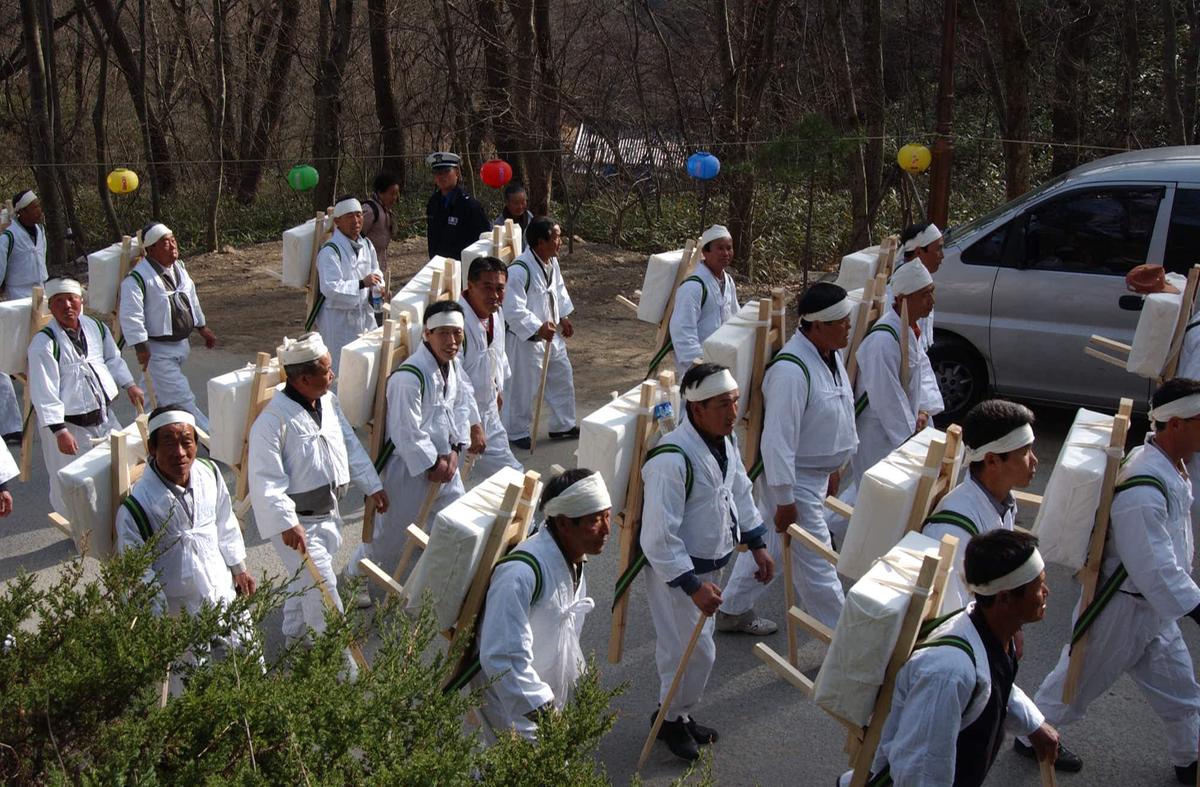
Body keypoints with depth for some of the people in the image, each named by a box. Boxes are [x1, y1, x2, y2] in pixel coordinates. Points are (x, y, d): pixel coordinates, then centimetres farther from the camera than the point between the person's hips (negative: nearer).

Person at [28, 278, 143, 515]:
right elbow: (44, 393, -22)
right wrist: (59, 431, -27)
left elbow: (112, 359, 18)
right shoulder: (44, 343, -20)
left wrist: (129, 385, 7)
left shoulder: (95, 327, 1)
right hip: (69, 425, -7)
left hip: (103, 416, 7)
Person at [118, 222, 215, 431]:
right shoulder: (137, 278, -20)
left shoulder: (179, 267, 7)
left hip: (181, 344, 8)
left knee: (158, 395, 20)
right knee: (181, 398, -8)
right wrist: (141, 349, -21)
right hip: (157, 350, -8)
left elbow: (191, 299, 21)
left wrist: (202, 328, 25)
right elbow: (130, 316, -22)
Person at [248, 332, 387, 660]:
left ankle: (293, 636, 46)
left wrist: (373, 485, 15)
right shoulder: (273, 419, -24)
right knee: (323, 589, -7)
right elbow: (266, 479, -24)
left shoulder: (328, 402, 1)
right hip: (297, 521, -8)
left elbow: (350, 445, 14)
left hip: (327, 512, 8)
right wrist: (287, 523, -29)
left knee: (307, 581, 24)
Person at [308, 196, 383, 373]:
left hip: (364, 314, 8)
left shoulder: (366, 245, 8)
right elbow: (331, 288, -25)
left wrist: (378, 289, 0)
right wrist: (362, 284, -30)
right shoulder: (330, 251, -18)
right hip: (338, 318, -7)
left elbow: (375, 272, 22)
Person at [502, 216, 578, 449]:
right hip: (526, 339, -9)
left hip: (552, 334, 9)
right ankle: (517, 433, 22)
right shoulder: (519, 270, -27)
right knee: (523, 388, 4)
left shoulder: (552, 262, 2)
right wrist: (538, 328, -28)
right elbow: (514, 310, -27)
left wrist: (564, 317, 11)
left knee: (563, 379, 18)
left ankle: (563, 425, 35)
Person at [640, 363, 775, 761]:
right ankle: (672, 718, 22)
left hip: (708, 563, 8)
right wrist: (693, 585, -28)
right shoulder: (672, 459, -31)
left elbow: (739, 492, 16)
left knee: (684, 645, 20)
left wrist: (757, 545, 14)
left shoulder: (724, 440, -2)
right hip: (674, 570, -8)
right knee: (693, 650, -1)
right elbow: (659, 537, -30)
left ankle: (679, 713, 38)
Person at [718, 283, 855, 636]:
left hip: (817, 472, 10)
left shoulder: (829, 353, 2)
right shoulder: (791, 370, -29)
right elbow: (778, 439, -27)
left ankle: (732, 610, 39)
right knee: (816, 563, 3)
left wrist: (832, 470, 22)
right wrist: (785, 499, -23)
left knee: (768, 541, 23)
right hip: (794, 479, -10)